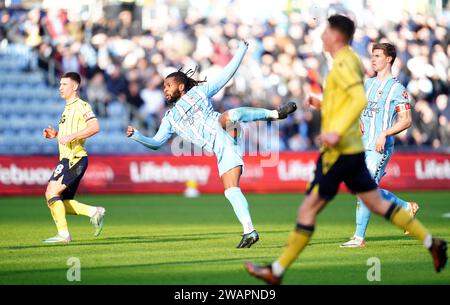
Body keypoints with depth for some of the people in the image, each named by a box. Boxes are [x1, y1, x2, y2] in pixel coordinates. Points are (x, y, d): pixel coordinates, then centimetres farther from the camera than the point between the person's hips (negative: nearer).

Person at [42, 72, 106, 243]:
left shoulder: (81, 106, -8)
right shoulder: (68, 108, 22)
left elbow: (94, 127, -22)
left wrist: (70, 136, -25)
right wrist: (55, 134, 14)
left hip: (75, 158, -10)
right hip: (67, 158, 10)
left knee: (51, 193, -15)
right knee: (62, 201, 7)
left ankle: (63, 234, -13)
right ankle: (95, 212, 10)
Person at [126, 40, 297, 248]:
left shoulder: (199, 92, 18)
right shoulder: (170, 118, 26)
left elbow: (227, 74, 17)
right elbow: (156, 143, 21)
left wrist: (241, 50, 11)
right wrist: (135, 135, 5)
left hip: (225, 134, -4)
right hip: (222, 151, 4)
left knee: (230, 115, -39)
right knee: (231, 191, -8)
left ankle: (275, 113, -31)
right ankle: (249, 231, -7)